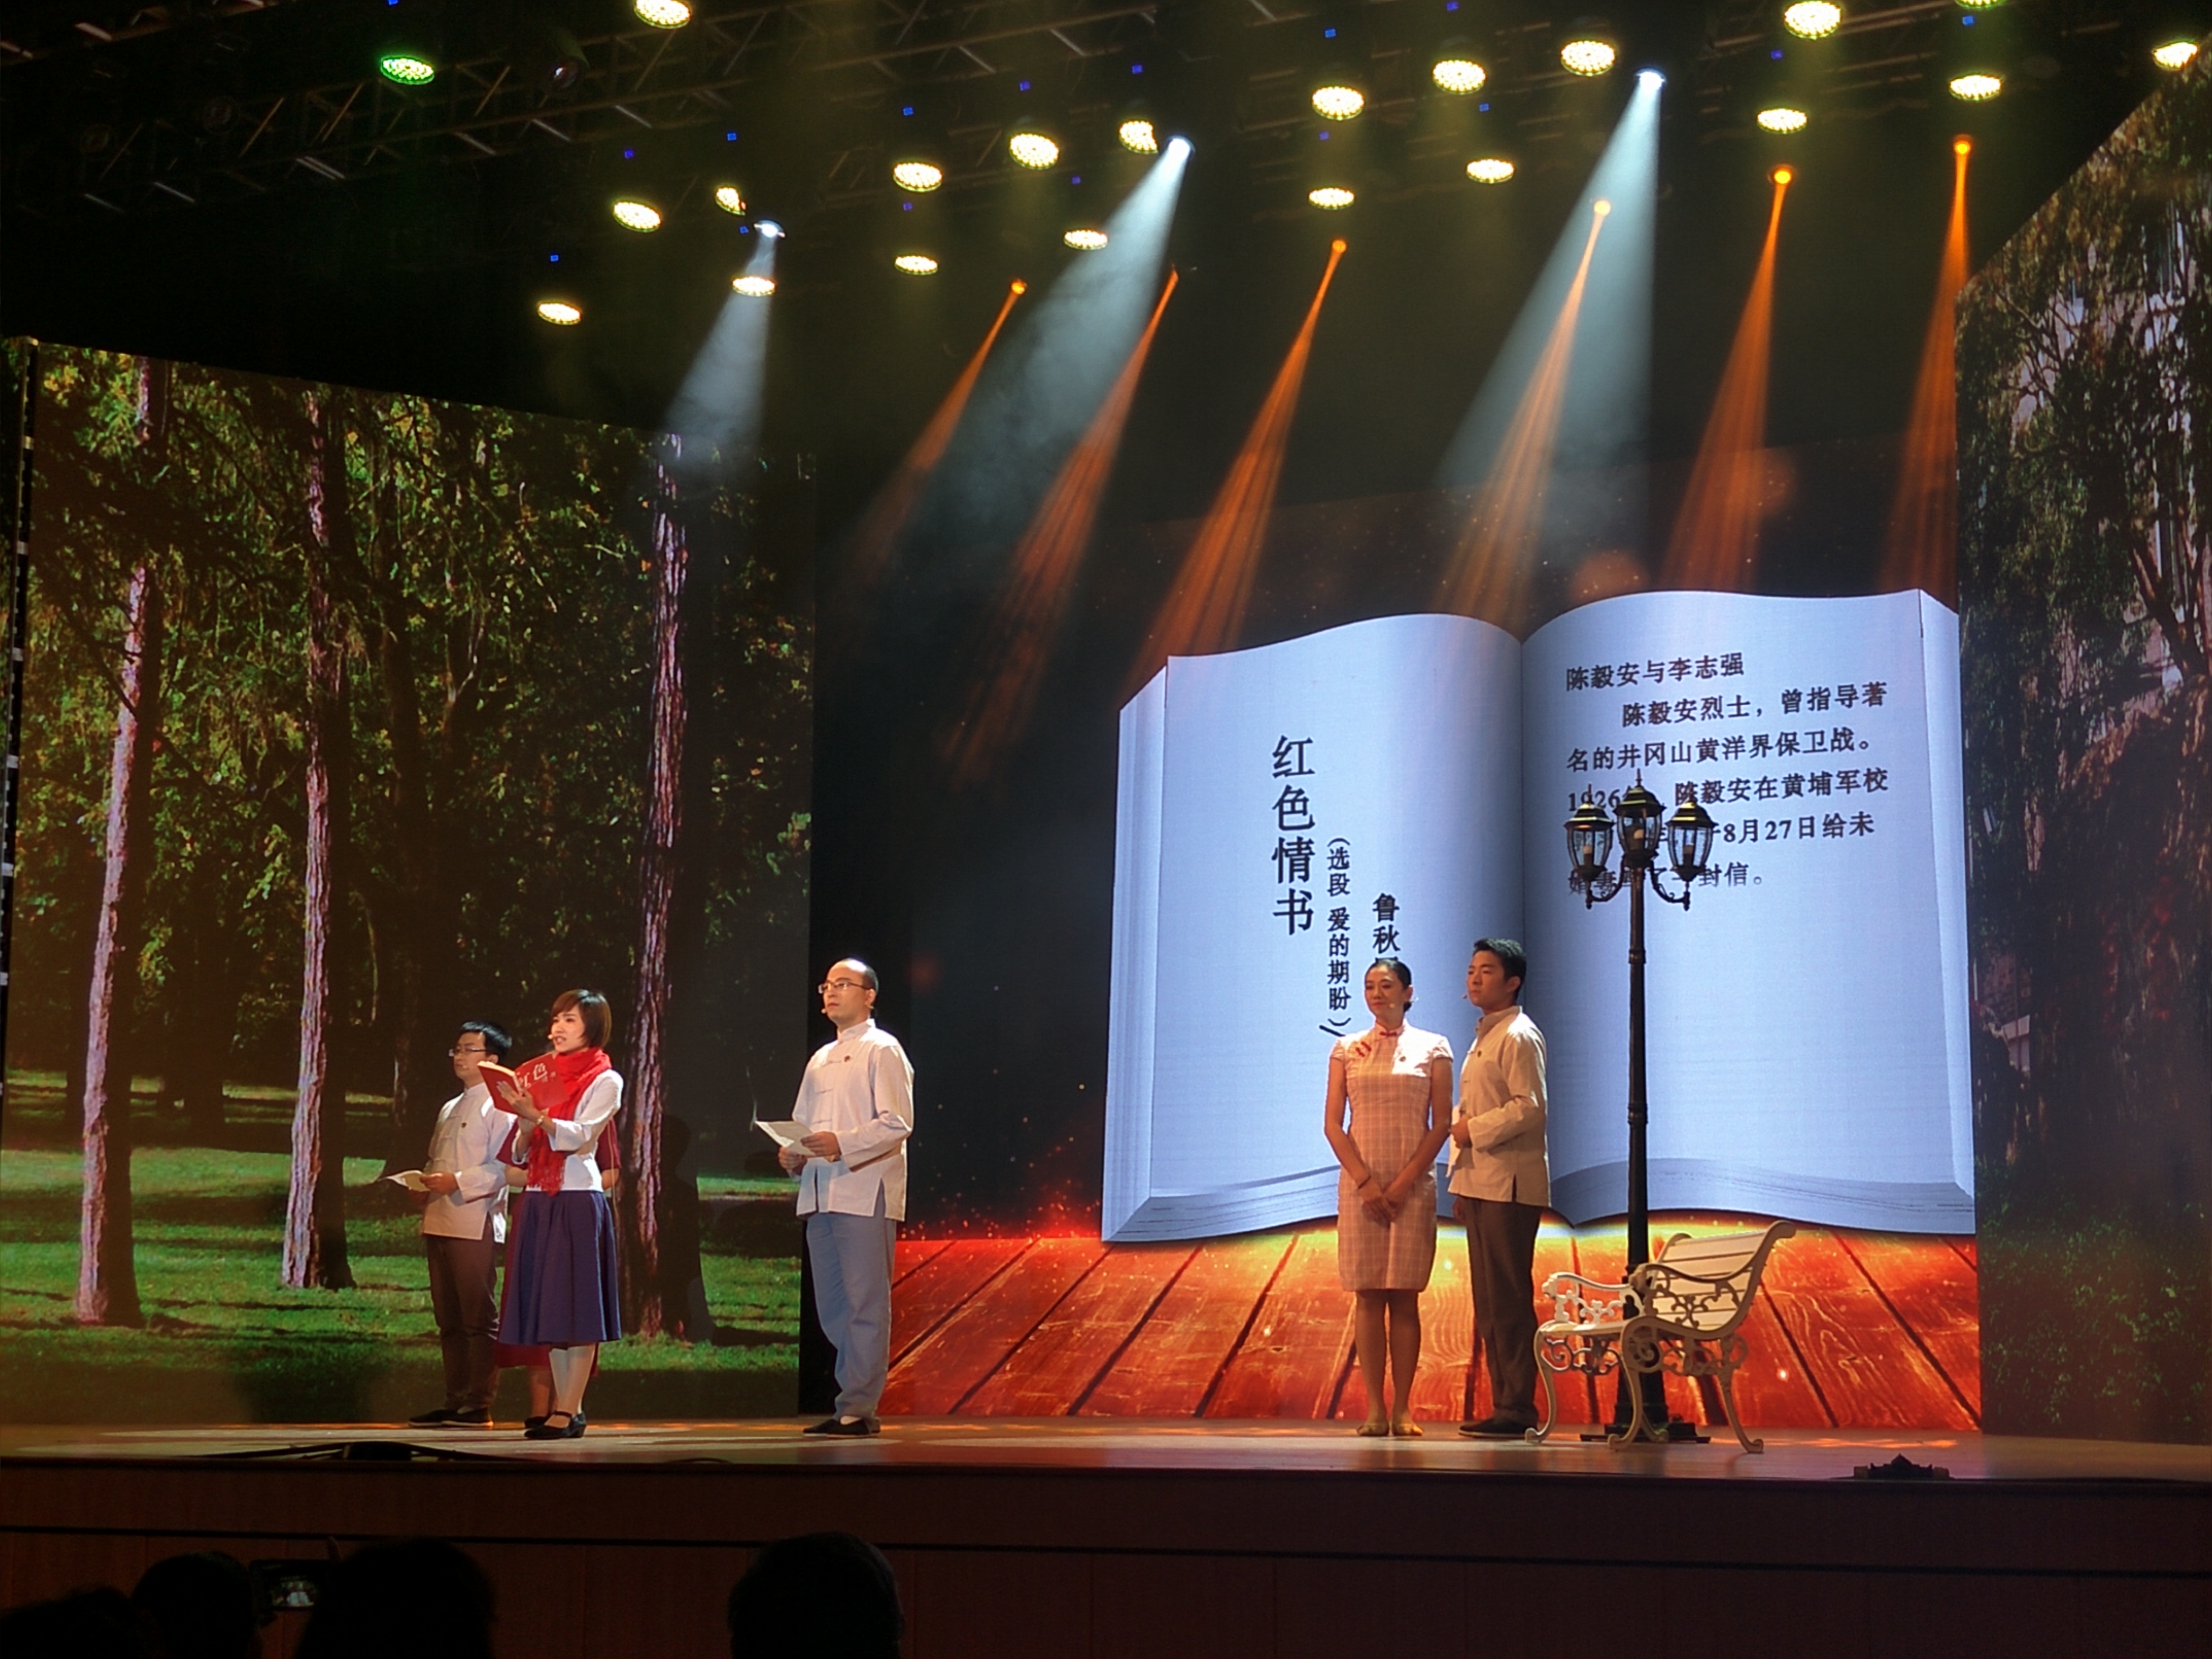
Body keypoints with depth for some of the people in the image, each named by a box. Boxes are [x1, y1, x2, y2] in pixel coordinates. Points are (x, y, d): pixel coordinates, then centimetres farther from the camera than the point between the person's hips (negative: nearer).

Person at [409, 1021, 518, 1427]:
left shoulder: (499, 1105, -4)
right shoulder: (450, 1109, 23)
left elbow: (504, 1167, -15)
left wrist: (458, 1182, -21)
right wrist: (424, 1181, 7)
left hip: (475, 1224, -9)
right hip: (439, 1223, 9)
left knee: (479, 1318, -5)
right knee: (449, 1320, 10)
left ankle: (478, 1404, -4)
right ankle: (455, 1401, 15)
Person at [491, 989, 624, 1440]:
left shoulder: (605, 1081, 1)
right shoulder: (545, 1078, 17)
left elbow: (580, 1136, -14)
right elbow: (521, 1152, 14)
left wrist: (537, 1115, -26)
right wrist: (525, 1124, -6)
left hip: (579, 1202, -7)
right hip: (540, 1201, 7)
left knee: (577, 1307, -7)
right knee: (551, 1311, 5)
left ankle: (568, 1412, -9)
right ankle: (567, 1408, 10)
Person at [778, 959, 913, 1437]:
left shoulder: (882, 1051, -1)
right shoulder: (821, 1059, 23)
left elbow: (898, 1123, -11)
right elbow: (802, 1122, 24)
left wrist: (843, 1144, -21)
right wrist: (792, 1154, 3)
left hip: (865, 1192, -8)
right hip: (820, 1193, 8)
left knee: (865, 1303, -8)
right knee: (831, 1306, 8)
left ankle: (857, 1409, -8)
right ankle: (856, 1396, 14)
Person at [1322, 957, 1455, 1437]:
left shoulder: (1432, 1050, 5)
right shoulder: (1347, 1050, 9)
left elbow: (1441, 1125, 0)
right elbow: (1333, 1123, 4)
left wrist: (1405, 1182, -9)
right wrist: (1365, 1181, -8)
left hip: (1413, 1186, -1)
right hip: (1360, 1185, 1)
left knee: (1405, 1298, -1)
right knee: (1368, 1297, -1)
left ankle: (1403, 1408, 2)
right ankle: (1374, 1409, 1)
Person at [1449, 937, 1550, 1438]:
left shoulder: (1519, 1036, -8)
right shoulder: (1484, 1037, 21)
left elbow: (1529, 1108, -18)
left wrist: (1475, 1130, -11)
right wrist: (1461, 1181, 19)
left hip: (1509, 1185, -10)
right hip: (1480, 1184, 10)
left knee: (1510, 1299, -9)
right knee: (1488, 1302, 9)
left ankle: (1518, 1410, -7)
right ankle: (1504, 1406, 12)